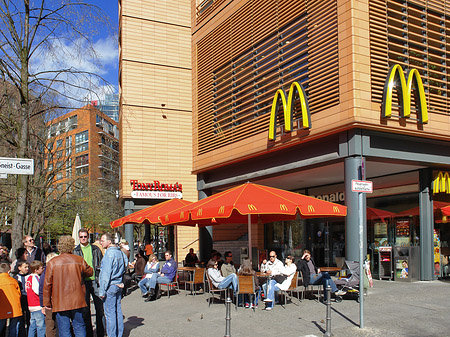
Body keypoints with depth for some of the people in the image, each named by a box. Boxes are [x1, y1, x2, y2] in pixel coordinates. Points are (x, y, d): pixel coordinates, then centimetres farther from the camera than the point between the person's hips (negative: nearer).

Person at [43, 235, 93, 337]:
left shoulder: (52, 262, -6)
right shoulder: (79, 260, -2)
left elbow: (47, 284, -4)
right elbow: (90, 272, 13)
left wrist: (46, 302, 5)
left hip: (60, 303, -1)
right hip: (77, 301, 2)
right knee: (79, 327, 12)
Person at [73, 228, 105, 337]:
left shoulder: (95, 249, 8)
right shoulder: (75, 251, 6)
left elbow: (101, 264, 11)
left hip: (95, 281, 0)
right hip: (83, 282, 0)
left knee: (100, 307, 2)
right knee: (85, 310, 5)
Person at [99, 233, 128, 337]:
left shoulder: (109, 253, -15)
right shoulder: (120, 252, 10)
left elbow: (106, 273, -17)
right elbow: (124, 268, 17)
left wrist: (102, 290, -14)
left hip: (110, 286, -8)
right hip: (119, 285, 8)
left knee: (110, 313, -2)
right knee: (118, 311, 13)